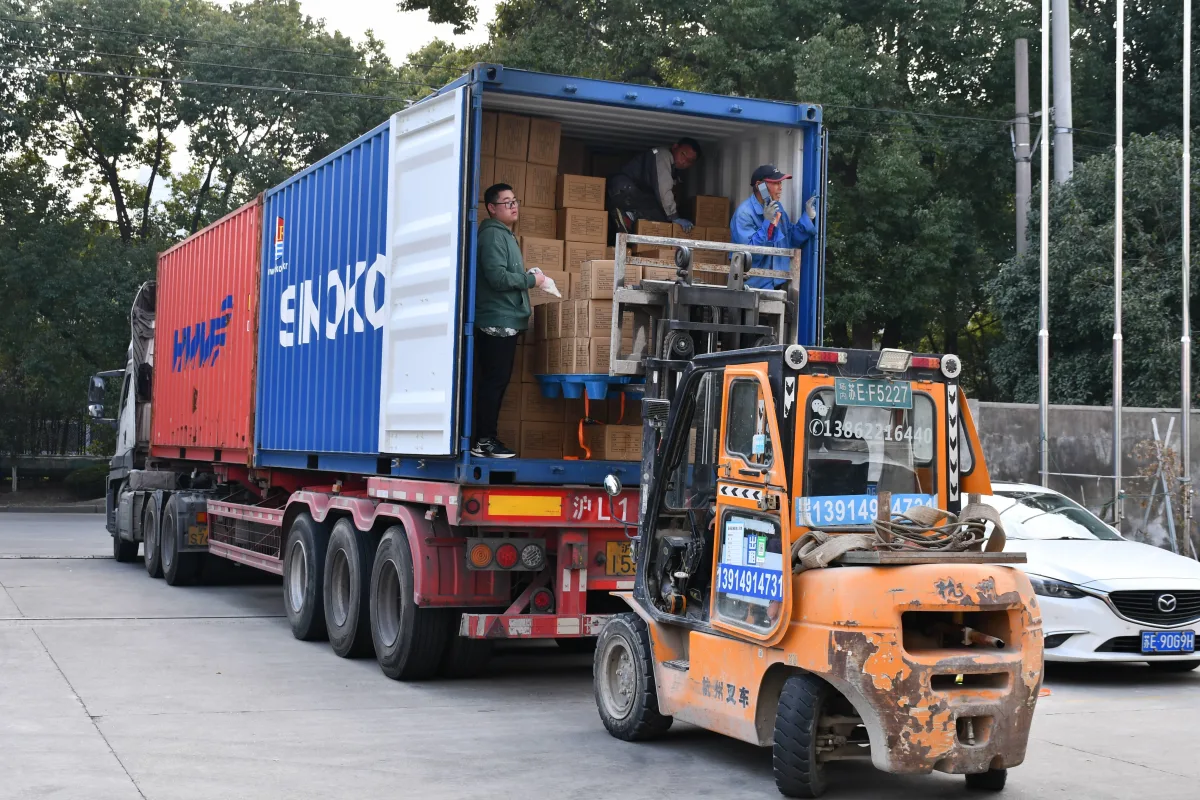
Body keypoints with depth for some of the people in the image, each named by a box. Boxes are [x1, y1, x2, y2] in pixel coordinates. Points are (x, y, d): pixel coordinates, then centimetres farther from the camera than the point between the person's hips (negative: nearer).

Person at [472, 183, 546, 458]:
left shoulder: (504, 234, 20)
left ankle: (487, 438, 16)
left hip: (505, 321, 10)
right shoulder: (493, 234, -12)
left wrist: (526, 278, 9)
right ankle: (483, 441, -5)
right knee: (494, 381, -8)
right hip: (497, 320, -10)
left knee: (497, 381, 11)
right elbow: (497, 277, -21)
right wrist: (531, 279, -11)